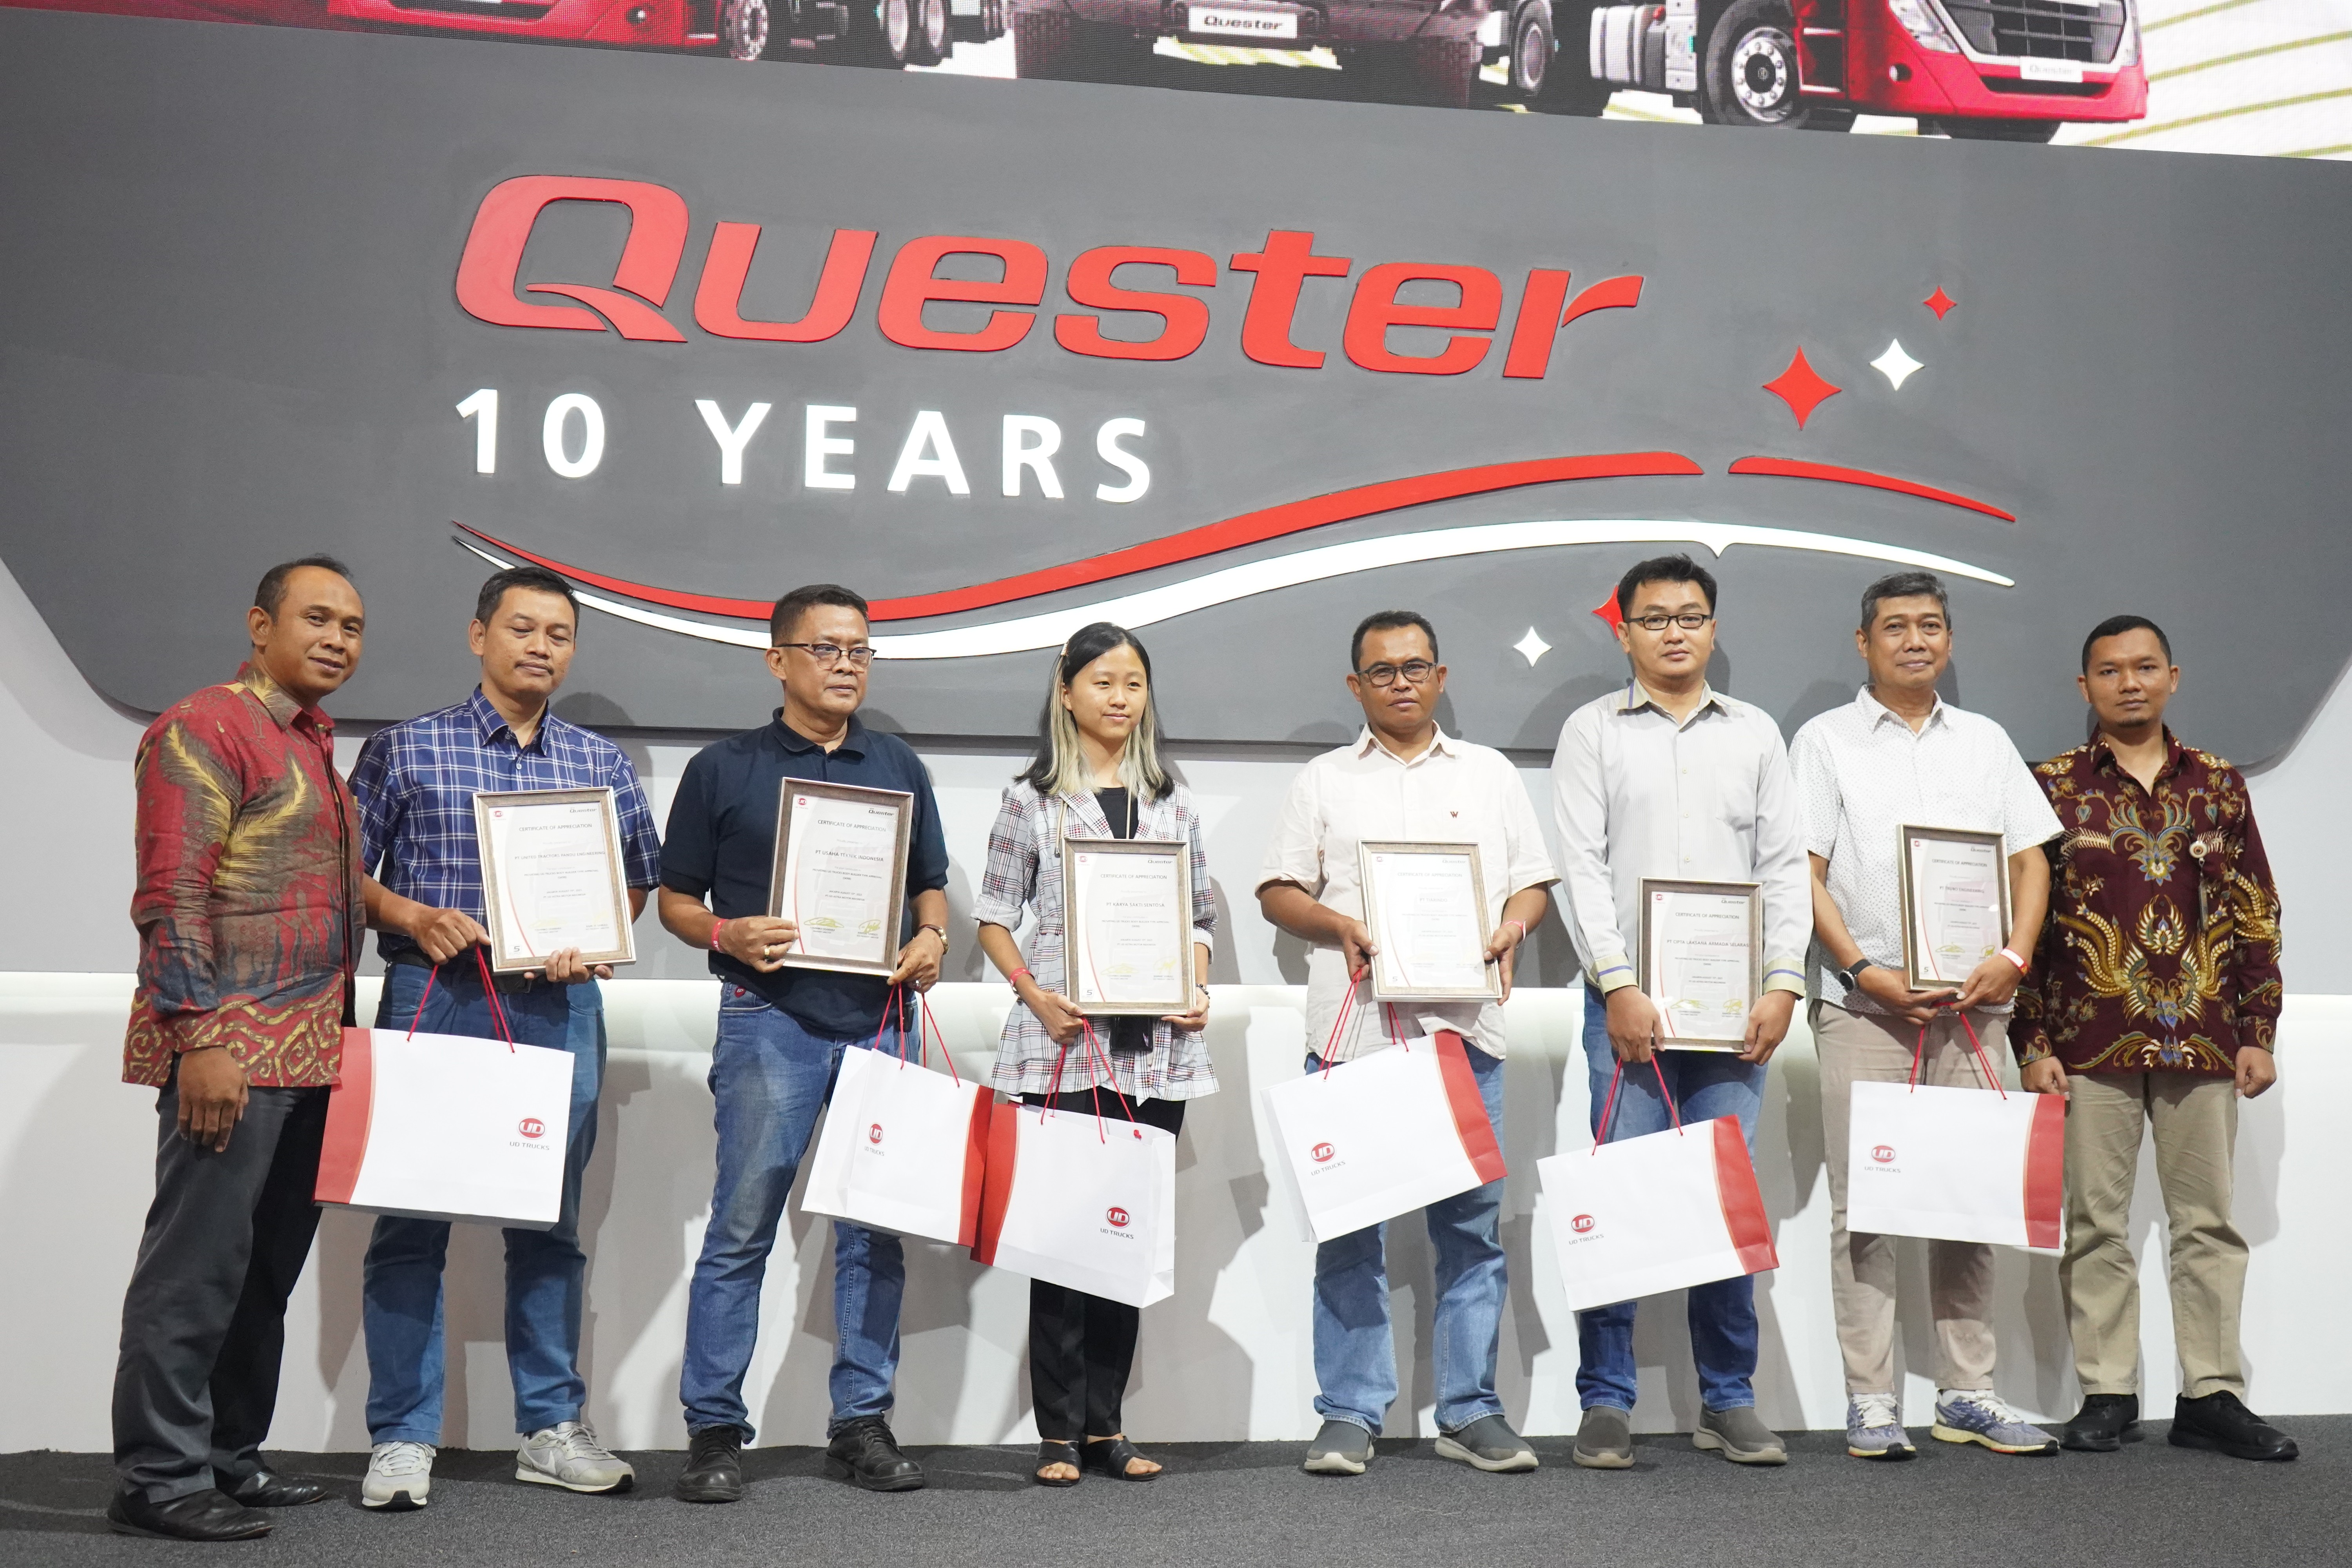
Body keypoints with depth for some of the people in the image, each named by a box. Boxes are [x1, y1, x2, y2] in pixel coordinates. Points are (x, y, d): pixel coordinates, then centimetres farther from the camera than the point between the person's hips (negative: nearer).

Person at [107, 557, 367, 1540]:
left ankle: (229, 1458, 22)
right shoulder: (204, 730, -8)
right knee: (197, 1264, -4)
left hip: (308, 1055, 9)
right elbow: (171, 899, -15)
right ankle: (159, 1480, 4)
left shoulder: (317, 747, 19)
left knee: (269, 1266, 13)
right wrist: (199, 1042, -20)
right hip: (232, 1054, -9)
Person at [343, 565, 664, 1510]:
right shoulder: (408, 749, 5)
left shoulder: (602, 764, 12)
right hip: (434, 999, -2)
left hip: (561, 1008, 3)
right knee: (412, 1220, -1)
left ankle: (551, 1429, 18)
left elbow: (638, 881, 16)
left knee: (550, 1223, 8)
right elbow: (347, 869, 4)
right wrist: (415, 918, -13)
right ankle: (402, 1439, 8)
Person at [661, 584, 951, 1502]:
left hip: (879, 1019, 3)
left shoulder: (900, 769, 16)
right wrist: (730, 934, -13)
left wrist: (931, 937, -1)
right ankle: (714, 1429, 4)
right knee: (742, 1226, -5)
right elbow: (676, 900, 7)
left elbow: (930, 885, 20)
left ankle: (862, 1424, 14)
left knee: (875, 1228, 5)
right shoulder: (724, 770, 6)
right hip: (770, 1017, -3)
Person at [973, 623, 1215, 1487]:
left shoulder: (1173, 801, 13)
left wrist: (1198, 989, -1)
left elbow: (1202, 916, 17)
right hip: (1063, 1044, -3)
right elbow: (994, 918, 4)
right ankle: (1059, 1431, 5)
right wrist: (1035, 995, -11)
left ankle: (1106, 1423, 15)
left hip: (1157, 1049, 3)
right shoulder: (1031, 800, 4)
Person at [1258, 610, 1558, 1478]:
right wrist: (1341, 926, -10)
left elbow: (1533, 879, 15)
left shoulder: (1491, 773, 17)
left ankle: (1470, 1411, 11)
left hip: (1466, 1026, 1)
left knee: (1471, 1224, 2)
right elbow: (1278, 891, 8)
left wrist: (1513, 928, -6)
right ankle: (1350, 1415, 6)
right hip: (1353, 1030, -1)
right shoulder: (1323, 781, 13)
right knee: (1350, 1226, -1)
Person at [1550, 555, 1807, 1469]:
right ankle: (1606, 1402, 4)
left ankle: (1728, 1401, 12)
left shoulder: (1754, 733, 14)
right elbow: (1581, 867, -1)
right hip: (1629, 1001, -2)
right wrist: (1618, 985, -11)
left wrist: (1782, 985, -2)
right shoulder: (1592, 731, 7)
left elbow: (1786, 867, 10)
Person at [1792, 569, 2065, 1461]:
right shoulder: (1826, 741, 5)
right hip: (1864, 1007, -3)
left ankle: (1967, 1393, 15)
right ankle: (1870, 1398, 3)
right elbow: (1803, 875, -1)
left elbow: (2030, 858, 12)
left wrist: (2014, 957, -5)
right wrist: (1862, 970, -12)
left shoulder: (1985, 742, 15)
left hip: (1973, 1004, 3)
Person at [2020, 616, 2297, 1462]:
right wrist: (2034, 1044, -4)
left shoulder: (2219, 785, 10)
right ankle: (2107, 1396, 11)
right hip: (2091, 1040, -2)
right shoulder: (2052, 786, 3)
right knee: (2096, 1226, 3)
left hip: (2202, 1039, 2)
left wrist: (2259, 1033, 4)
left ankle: (2212, 1395, 12)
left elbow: (2256, 915, 11)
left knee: (2209, 1220, 5)